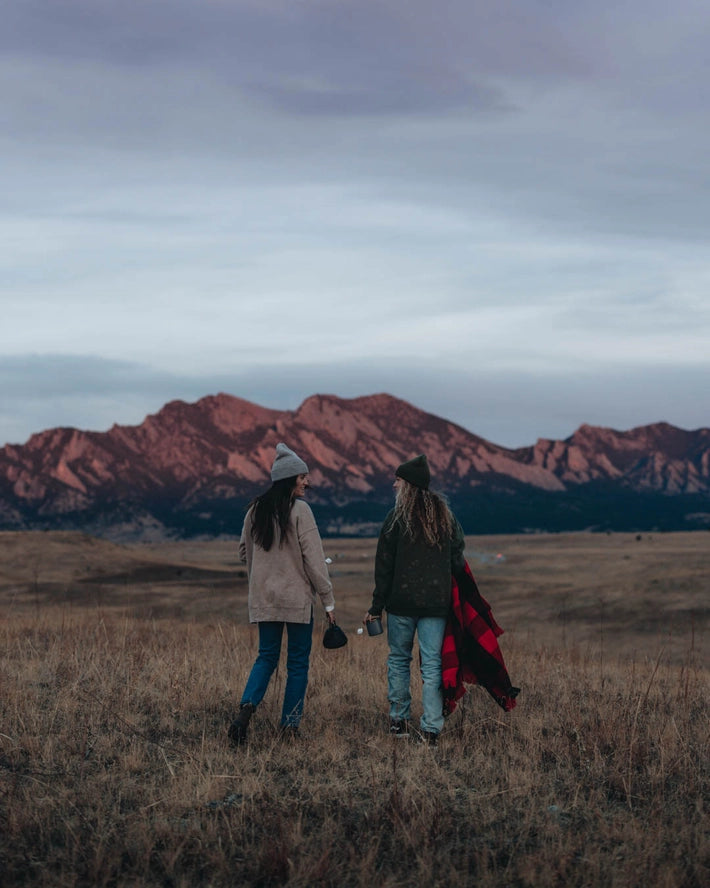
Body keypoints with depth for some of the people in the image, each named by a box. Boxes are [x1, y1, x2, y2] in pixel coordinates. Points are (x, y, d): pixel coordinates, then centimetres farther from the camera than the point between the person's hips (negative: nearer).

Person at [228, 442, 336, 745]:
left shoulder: (256, 510, 5)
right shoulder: (299, 510, -12)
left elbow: (245, 550, 14)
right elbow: (314, 558, -13)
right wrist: (328, 600, -8)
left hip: (263, 597, 5)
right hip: (297, 597, -5)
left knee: (266, 656, 12)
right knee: (298, 661, 6)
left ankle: (246, 707, -11)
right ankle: (290, 725, 7)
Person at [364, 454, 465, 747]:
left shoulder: (398, 517, -6)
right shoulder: (446, 516, 6)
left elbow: (384, 566, -4)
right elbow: (458, 561, 9)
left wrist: (377, 606, 0)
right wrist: (450, 593, 20)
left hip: (402, 601, -2)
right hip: (437, 603, 3)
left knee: (399, 659, 13)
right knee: (432, 665, 3)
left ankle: (399, 720, 16)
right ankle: (431, 730, -1)